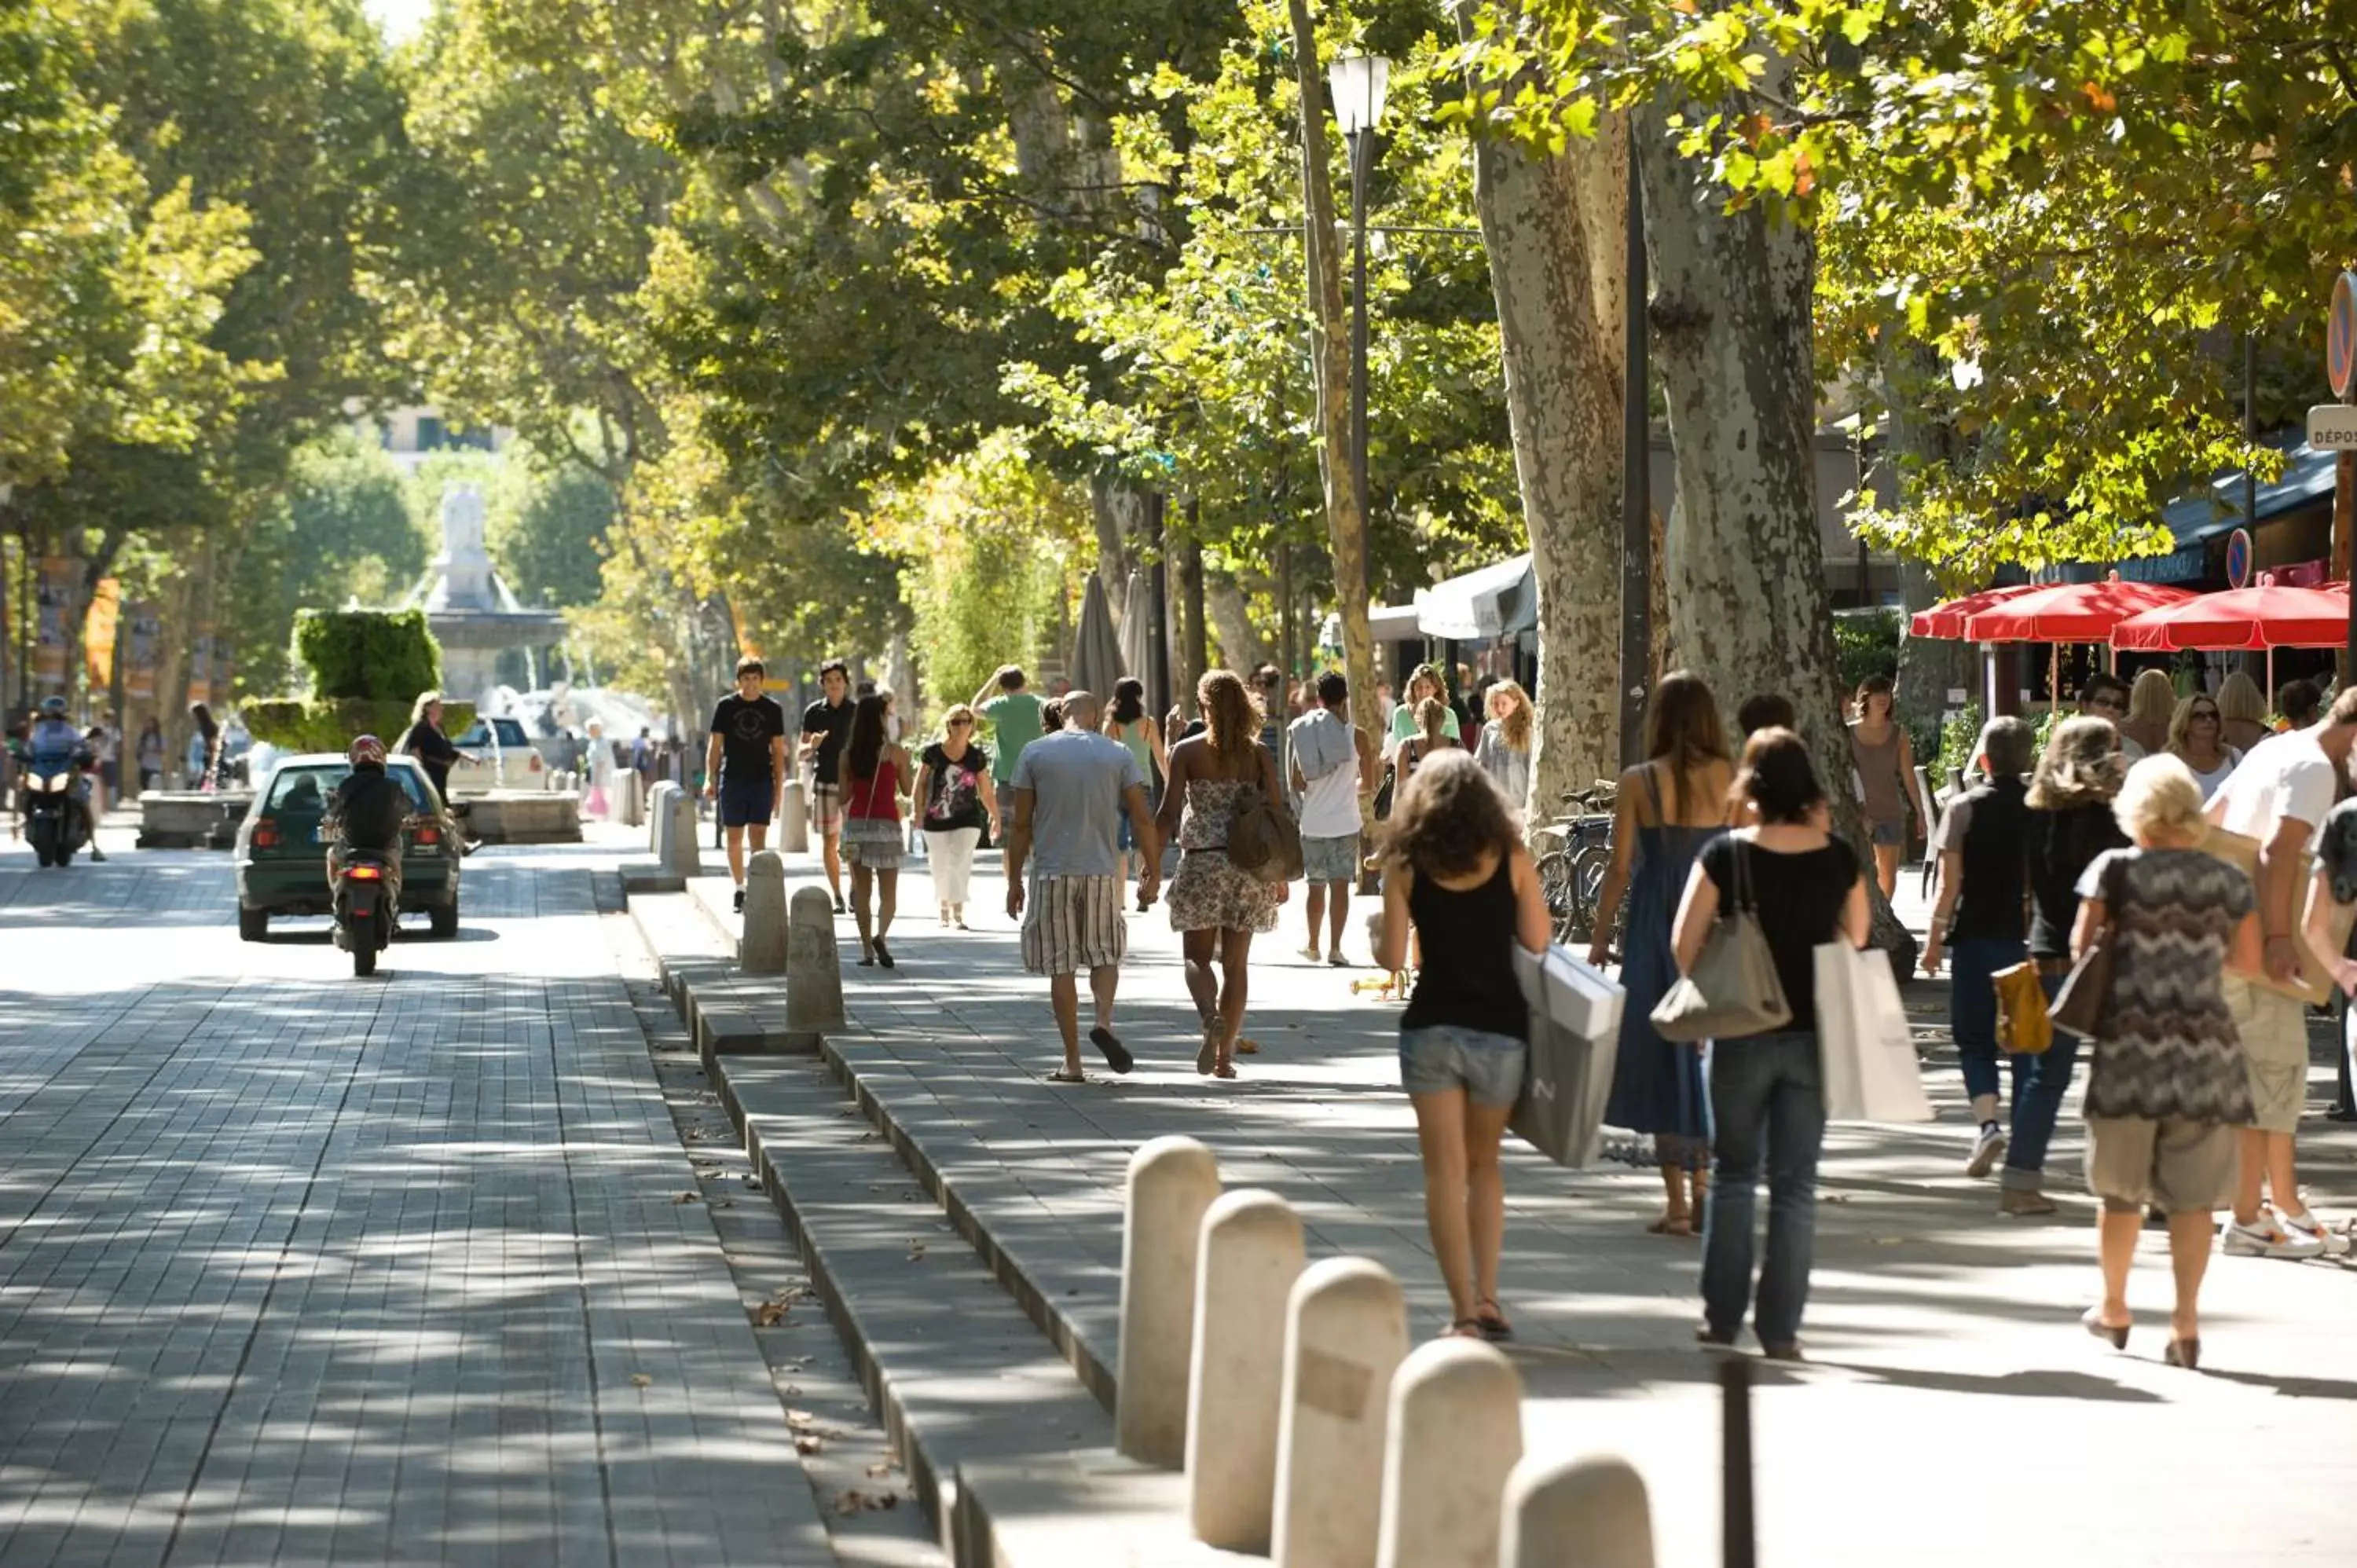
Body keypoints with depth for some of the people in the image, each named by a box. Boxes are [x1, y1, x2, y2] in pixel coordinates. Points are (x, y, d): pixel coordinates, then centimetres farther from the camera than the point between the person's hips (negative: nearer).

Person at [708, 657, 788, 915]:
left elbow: (778, 750, 8)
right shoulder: (725, 706, 3)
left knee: (759, 836, -8)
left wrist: (779, 786, 4)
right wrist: (710, 778, -5)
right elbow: (715, 745, 4)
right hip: (732, 780, 1)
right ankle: (740, 889, 17)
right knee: (734, 838, 5)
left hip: (762, 780, -1)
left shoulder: (772, 709, 5)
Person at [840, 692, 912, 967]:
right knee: (888, 891, 4)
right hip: (886, 825, -2)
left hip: (856, 824, 2)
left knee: (862, 890, 9)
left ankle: (867, 949, 7)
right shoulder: (895, 752, -6)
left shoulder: (848, 754, 1)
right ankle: (880, 934, -21)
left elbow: (844, 796, 3)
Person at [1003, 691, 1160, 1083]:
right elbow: (1142, 819, 0)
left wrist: (1014, 880, 7)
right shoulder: (1118, 755, 3)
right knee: (1105, 953, 16)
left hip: (1051, 873, -1)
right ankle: (1104, 1020, -10)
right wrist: (1153, 871, 9)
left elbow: (1021, 825, 1)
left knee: (1061, 966, 5)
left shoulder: (1034, 753, 1)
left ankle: (1072, 1062, 3)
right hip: (1102, 873, 1)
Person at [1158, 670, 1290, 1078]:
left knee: (1197, 957, 5)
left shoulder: (1186, 752, -4)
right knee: (1235, 962, 8)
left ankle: (1212, 1018, -24)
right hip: (1249, 865, 2)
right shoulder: (1258, 753, 3)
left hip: (1202, 863, -2)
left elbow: (1169, 814, -7)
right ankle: (1226, 1053, 8)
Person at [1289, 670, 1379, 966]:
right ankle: (1335, 948, -6)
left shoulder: (1303, 733, -1)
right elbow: (1367, 782, 2)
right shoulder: (1357, 736, -5)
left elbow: (1297, 784, 0)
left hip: (1312, 822, 2)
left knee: (1316, 885, 14)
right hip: (1345, 822, -2)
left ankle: (1313, 946, 22)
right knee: (1340, 885, 0)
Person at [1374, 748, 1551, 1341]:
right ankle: (1486, 1297, 12)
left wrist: (1379, 945, 17)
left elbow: (1394, 958, -4)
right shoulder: (1511, 859, -2)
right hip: (1500, 1026, 1)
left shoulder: (1406, 865, -3)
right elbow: (1537, 942, -1)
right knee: (1485, 1164, 18)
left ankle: (1464, 1310, -1)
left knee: (1447, 1169, 3)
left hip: (1431, 1028, -1)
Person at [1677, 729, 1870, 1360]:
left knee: (1733, 1173, 13)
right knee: (1796, 1183, 7)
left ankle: (1722, 1317, 14)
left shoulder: (1725, 855, -10)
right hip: (1813, 1034, 1)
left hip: (1742, 1031, -1)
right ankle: (1780, 1327, 6)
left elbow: (1685, 945, -7)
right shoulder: (1839, 859, -4)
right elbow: (1855, 940, 8)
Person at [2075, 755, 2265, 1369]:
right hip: (2204, 1051, 1)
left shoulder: (2115, 870, -5)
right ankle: (2186, 1323, 1)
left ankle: (2113, 1310, 27)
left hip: (2131, 1043, -1)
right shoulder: (2227, 881, 1)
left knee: (2121, 1189, 14)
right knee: (2192, 1196, 5)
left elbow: (2080, 948, -2)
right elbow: (2250, 962, 10)